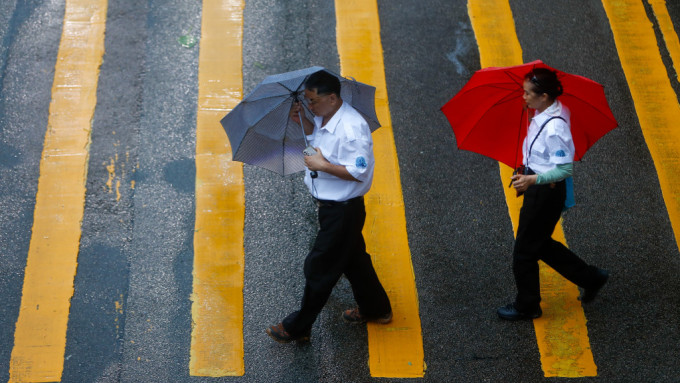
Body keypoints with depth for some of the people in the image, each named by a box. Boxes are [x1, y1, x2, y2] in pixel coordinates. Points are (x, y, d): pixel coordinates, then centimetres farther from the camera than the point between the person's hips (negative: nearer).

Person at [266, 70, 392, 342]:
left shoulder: (351, 129, -29)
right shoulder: (325, 117, 0)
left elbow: (359, 172, -28)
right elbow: (315, 137, 22)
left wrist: (323, 165, -26)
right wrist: (302, 120, 3)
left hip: (343, 210, -10)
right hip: (330, 205, 10)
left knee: (319, 268, 3)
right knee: (353, 258, 24)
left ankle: (297, 328, 18)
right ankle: (376, 309, 43)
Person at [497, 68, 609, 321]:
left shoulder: (554, 127, -28)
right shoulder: (542, 114, 2)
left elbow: (565, 168, -28)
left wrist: (533, 179, -35)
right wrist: (527, 173, 18)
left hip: (546, 193, -10)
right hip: (537, 188, 10)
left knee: (525, 250, 5)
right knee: (540, 244, 22)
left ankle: (527, 306, 24)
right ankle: (590, 278, 35)